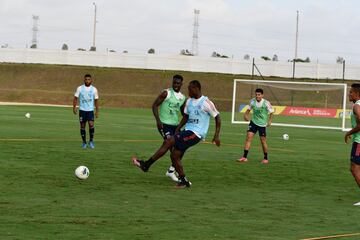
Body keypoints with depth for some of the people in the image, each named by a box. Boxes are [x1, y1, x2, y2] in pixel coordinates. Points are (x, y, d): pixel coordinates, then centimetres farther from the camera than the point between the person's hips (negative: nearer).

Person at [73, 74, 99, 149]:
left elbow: (96, 100, 9)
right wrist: (74, 107, -9)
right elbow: (75, 98, 3)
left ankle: (91, 141, -2)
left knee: (91, 124, -18)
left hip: (90, 110, 0)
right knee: (82, 126, 3)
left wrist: (97, 111, 6)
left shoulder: (94, 89, 3)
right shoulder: (80, 88, 1)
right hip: (82, 110, 0)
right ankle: (84, 142, 16)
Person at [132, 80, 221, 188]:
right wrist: (178, 128, 5)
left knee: (169, 142, -18)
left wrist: (217, 135, -12)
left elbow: (217, 117, -6)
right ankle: (183, 181, 11)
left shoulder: (206, 102, -9)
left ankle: (146, 164, -13)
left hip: (196, 133, -8)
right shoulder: (189, 101, 12)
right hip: (187, 130, 8)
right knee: (174, 155, -1)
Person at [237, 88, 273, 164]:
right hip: (253, 122, 3)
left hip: (262, 124, -3)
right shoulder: (252, 101, -5)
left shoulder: (266, 103, -15)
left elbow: (271, 112, -4)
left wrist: (269, 121, -14)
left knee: (263, 141, 1)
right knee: (248, 137, -11)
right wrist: (246, 115, -6)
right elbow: (249, 109, 12)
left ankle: (265, 158, 19)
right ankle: (244, 157, -10)